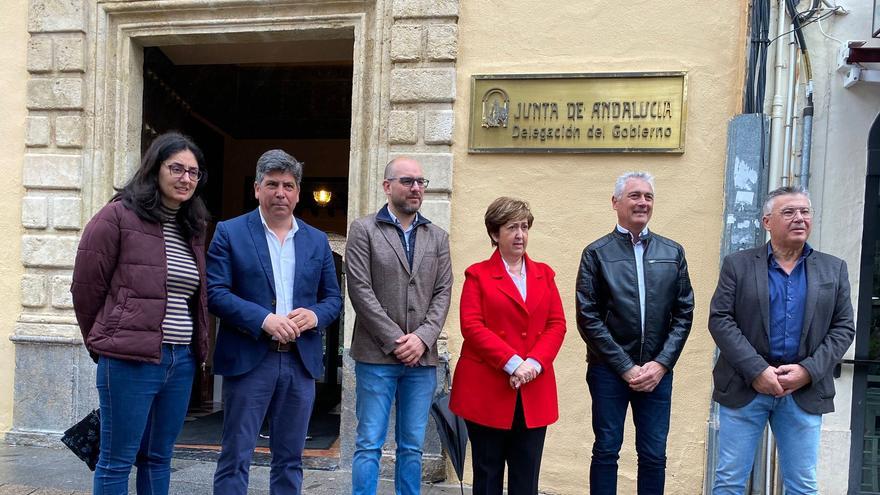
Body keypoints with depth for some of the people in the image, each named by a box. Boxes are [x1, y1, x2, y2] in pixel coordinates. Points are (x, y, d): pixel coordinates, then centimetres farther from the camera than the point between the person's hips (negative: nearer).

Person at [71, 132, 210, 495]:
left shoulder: (193, 228, 13)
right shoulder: (119, 216, -7)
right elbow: (85, 287, -4)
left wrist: (195, 348, 11)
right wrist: (106, 344, 6)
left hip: (182, 359, 6)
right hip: (130, 360, -6)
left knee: (158, 458, 16)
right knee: (117, 460, 5)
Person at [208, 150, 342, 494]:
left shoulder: (318, 241, 12)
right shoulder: (230, 233, 1)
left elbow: (333, 298, 12)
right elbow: (216, 293, -7)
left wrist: (315, 315, -10)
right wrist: (264, 319, -19)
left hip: (301, 361, 4)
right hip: (249, 359, -3)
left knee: (290, 459, 13)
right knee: (235, 458, 3)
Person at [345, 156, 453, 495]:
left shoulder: (438, 237, 12)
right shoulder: (364, 230, 1)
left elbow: (443, 293, 6)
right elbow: (360, 290, -7)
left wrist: (422, 337, -9)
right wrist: (395, 341, -11)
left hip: (422, 358, 3)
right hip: (377, 356, -3)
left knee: (412, 447, 10)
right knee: (369, 445, 2)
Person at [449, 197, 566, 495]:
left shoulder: (544, 274, 14)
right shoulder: (478, 274, 3)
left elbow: (557, 324, 7)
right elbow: (471, 326, -8)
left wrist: (534, 363, -10)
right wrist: (512, 363, -16)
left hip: (534, 392, 3)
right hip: (488, 390, -3)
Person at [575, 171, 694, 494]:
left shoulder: (673, 253, 7)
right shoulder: (596, 253, -2)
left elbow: (684, 313, 5)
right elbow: (588, 318, -6)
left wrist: (661, 363, -6)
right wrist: (625, 367, -10)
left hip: (657, 371, 2)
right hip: (609, 370, -2)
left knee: (654, 456, 8)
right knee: (606, 452, 7)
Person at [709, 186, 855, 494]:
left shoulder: (833, 269, 9)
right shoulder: (737, 264, 1)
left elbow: (843, 328, 5)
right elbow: (720, 320, -5)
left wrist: (808, 371, -9)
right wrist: (757, 370, -15)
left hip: (805, 392, 2)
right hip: (745, 387, -2)